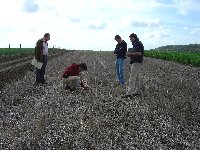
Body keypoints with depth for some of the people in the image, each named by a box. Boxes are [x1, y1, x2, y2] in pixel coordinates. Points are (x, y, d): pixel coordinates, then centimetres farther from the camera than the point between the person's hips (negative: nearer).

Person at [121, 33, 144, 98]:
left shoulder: (137, 43, -14)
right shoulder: (137, 43, 19)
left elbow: (139, 53, -23)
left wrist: (130, 54, -13)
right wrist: (130, 54, 10)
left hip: (136, 63, -11)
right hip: (137, 62, 11)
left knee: (132, 78, -13)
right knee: (136, 78, 14)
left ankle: (129, 93, -14)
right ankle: (136, 92, 19)